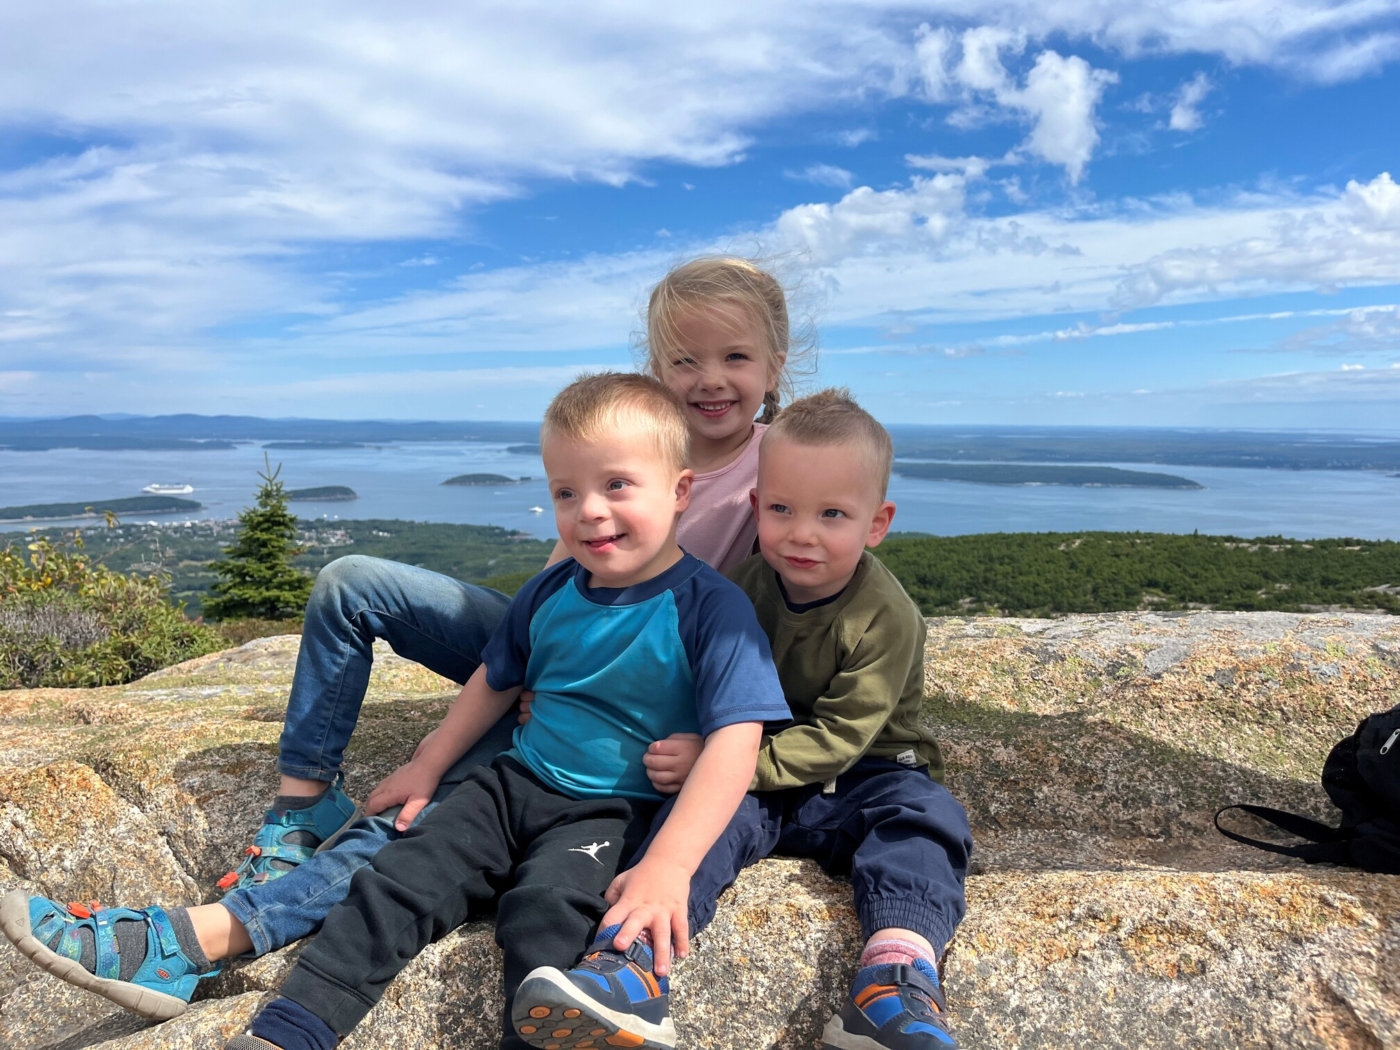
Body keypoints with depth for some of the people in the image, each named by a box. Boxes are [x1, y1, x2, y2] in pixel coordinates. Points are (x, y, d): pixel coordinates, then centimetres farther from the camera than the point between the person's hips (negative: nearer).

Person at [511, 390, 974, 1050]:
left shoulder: (887, 617, -14)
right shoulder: (747, 586, -1)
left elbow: (838, 737, -18)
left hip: (858, 778, -1)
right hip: (755, 781, 2)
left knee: (923, 811, -28)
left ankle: (896, 976, -46)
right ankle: (630, 959, -43)